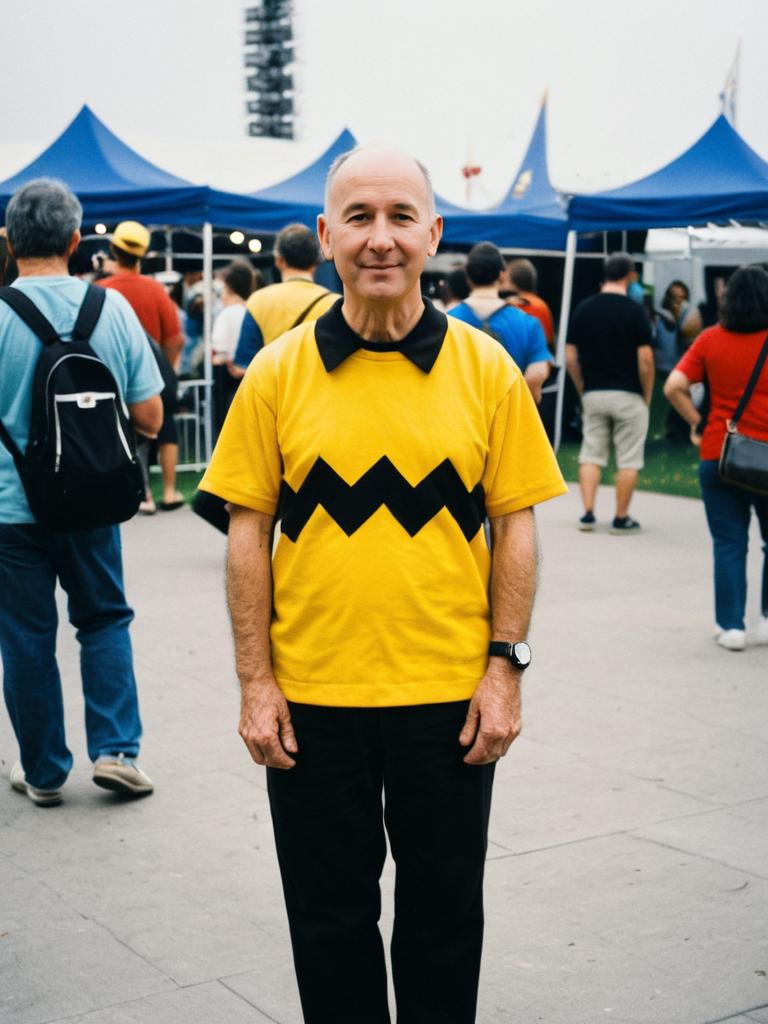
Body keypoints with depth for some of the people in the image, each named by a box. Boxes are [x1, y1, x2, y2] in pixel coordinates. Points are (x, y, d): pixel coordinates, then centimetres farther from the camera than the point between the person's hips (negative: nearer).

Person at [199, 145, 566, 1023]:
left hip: (449, 697, 0)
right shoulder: (278, 373, -2)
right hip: (311, 697, 0)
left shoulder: (486, 367, -2)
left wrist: (505, 666, -5)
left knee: (444, 914, 15)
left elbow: (515, 525, 1)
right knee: (330, 918, 15)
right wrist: (255, 683, -4)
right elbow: (248, 529, -1)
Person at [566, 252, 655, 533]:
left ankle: (588, 513, 5)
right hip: (628, 395, -4)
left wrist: (582, 388, 14)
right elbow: (645, 359, -12)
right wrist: (647, 394, 0)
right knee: (628, 459, 5)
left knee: (591, 454, 12)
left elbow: (570, 357, 3)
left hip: (593, 394, 4)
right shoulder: (634, 311, -10)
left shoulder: (583, 309, 2)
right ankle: (621, 519, 8)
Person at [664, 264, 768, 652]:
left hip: (718, 455, 1)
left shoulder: (710, 340, -2)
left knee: (729, 543, 7)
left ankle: (731, 626, 9)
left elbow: (674, 386, -9)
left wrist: (696, 423, 1)